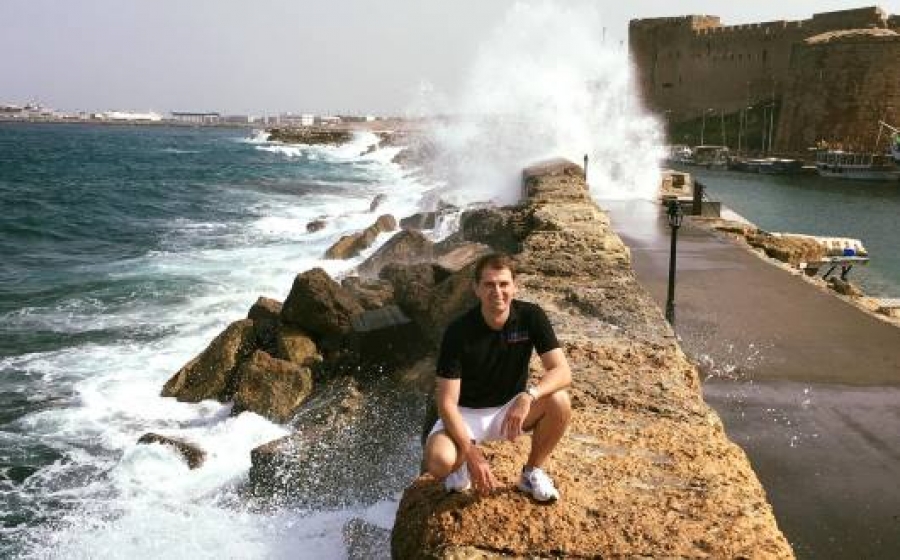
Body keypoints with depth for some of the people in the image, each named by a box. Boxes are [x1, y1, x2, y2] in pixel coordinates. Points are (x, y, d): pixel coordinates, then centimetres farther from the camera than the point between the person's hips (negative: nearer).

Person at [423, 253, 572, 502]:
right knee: (438, 462, -33)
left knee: (559, 402, -27)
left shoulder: (531, 316, -15)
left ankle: (532, 472, -2)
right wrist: (471, 453, -32)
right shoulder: (459, 332, -22)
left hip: (510, 407, 3)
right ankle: (461, 463, 7)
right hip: (466, 413, -3)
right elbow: (447, 402, -22)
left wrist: (528, 395, -40)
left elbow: (562, 371, -21)